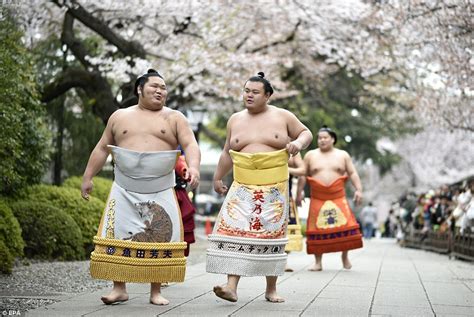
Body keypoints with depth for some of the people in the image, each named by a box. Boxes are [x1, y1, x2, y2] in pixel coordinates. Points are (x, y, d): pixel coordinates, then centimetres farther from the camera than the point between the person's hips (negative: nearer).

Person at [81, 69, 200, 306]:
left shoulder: (174, 118, 7)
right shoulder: (119, 116, 11)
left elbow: (190, 145, -4)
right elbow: (102, 148, 15)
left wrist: (193, 167, -24)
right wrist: (88, 176, 10)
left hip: (162, 192, -1)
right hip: (124, 191, 1)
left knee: (161, 240, -2)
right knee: (118, 238, -3)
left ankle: (156, 291, 7)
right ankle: (119, 288, 6)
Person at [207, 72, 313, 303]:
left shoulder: (282, 117, 3)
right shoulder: (235, 120, 11)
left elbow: (306, 133, 12)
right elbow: (227, 153, 19)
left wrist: (298, 142, -10)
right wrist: (217, 178, 21)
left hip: (274, 188, -1)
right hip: (243, 187, 1)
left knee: (271, 235, 2)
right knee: (235, 232, -13)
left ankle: (271, 289, 12)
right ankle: (231, 287, -17)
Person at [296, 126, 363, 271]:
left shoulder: (343, 155, 10)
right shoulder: (310, 155, 10)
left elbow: (353, 173, 8)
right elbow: (303, 175, 9)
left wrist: (358, 189, -4)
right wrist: (299, 192, 1)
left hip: (338, 197, 0)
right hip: (317, 198, 0)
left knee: (345, 225, -10)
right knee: (318, 229, -2)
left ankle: (345, 256, 8)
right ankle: (318, 262, 4)